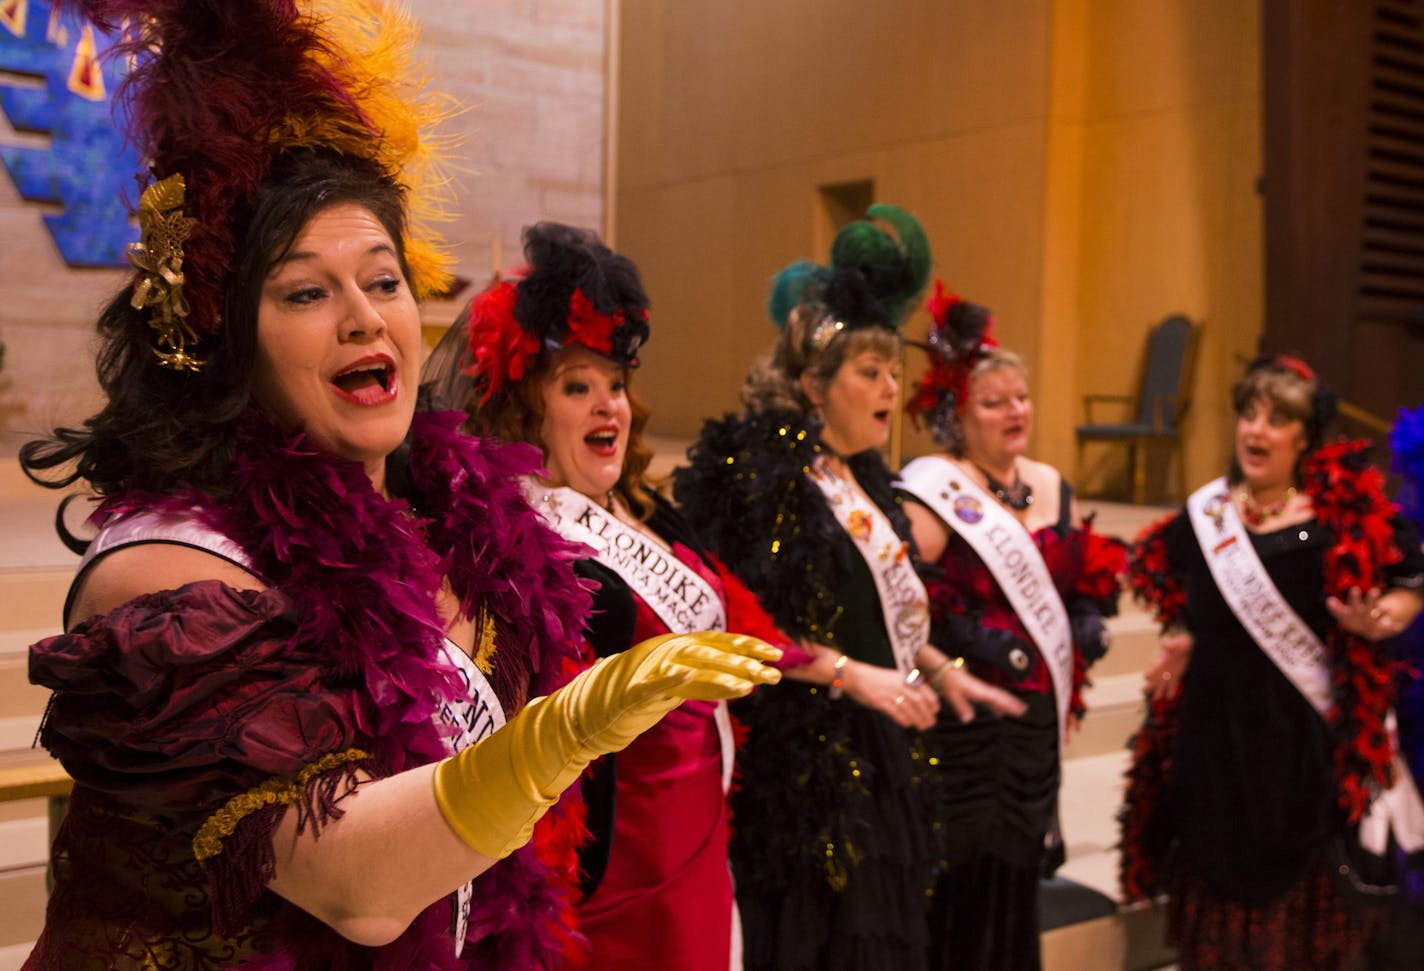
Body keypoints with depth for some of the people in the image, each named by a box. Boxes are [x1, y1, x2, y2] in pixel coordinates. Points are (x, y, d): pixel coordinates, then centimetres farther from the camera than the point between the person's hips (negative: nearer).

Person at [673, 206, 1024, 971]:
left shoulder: (862, 478, 12)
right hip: (805, 763, -8)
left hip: (876, 759, 8)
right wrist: (853, 675, -22)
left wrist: (940, 670, 14)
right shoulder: (763, 474, -15)